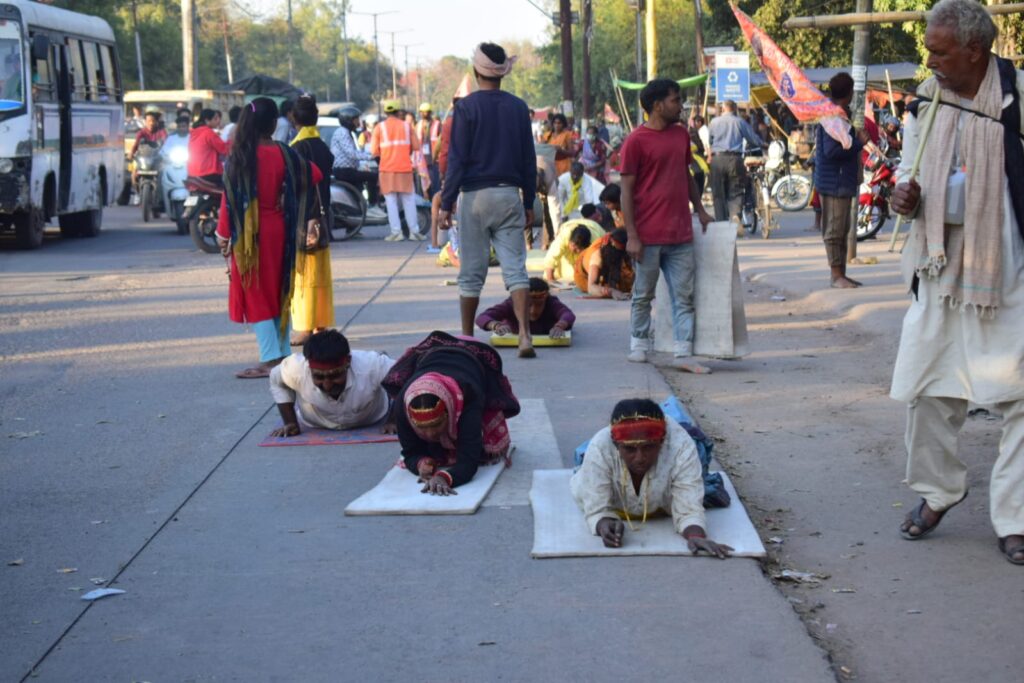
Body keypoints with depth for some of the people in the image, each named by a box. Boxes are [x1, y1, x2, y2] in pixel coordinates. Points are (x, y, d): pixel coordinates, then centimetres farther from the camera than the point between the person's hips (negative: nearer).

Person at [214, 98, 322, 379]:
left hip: (249, 234, -4)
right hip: (278, 231, 4)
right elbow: (314, 175, 6)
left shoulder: (238, 157, -12)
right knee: (278, 291, 15)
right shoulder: (284, 154, -4)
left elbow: (230, 197, -11)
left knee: (256, 293, 1)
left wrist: (224, 235, -2)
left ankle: (271, 359, -5)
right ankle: (284, 354, 19)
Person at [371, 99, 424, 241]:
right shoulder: (406, 125, 5)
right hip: (405, 168, 1)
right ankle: (414, 231, 9)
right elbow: (416, 146, 2)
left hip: (387, 169, -1)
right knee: (408, 200, 9)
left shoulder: (380, 127, 0)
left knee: (391, 200, 3)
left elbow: (374, 151, -4)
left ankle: (396, 232, -3)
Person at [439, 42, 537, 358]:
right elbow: (529, 158, 8)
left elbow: (457, 159, -8)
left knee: (471, 272, 6)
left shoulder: (467, 106, -6)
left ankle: (467, 338, 13)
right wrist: (529, 202, 15)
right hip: (510, 195, 2)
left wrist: (446, 204, -5)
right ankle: (524, 334, -12)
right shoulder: (518, 107, 5)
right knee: (515, 267, 0)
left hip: (475, 195, -2)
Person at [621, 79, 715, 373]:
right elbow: (626, 190, -8)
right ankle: (638, 344, 22)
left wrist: (700, 210, 19)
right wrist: (631, 236, -13)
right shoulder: (636, 141, -8)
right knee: (644, 294, 8)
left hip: (680, 234, 6)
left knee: (684, 296, 2)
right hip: (649, 236, -5)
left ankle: (684, 354, 2)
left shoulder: (681, 134, 11)